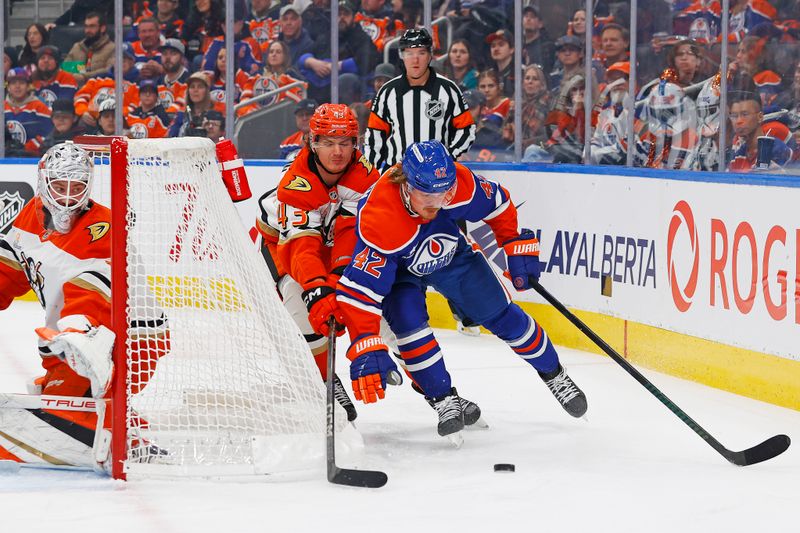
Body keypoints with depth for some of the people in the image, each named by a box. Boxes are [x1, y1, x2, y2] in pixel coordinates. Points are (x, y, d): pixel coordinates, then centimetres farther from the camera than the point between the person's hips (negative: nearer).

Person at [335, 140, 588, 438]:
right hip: (396, 268, -3)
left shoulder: (460, 183, -33)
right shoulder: (379, 218, -44)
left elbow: (498, 205, -9)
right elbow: (359, 291, -45)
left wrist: (518, 247, -6)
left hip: (449, 255, 3)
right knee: (408, 318, -28)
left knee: (501, 315, 3)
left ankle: (554, 374, 26)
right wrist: (366, 350, -52)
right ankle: (443, 399, -10)